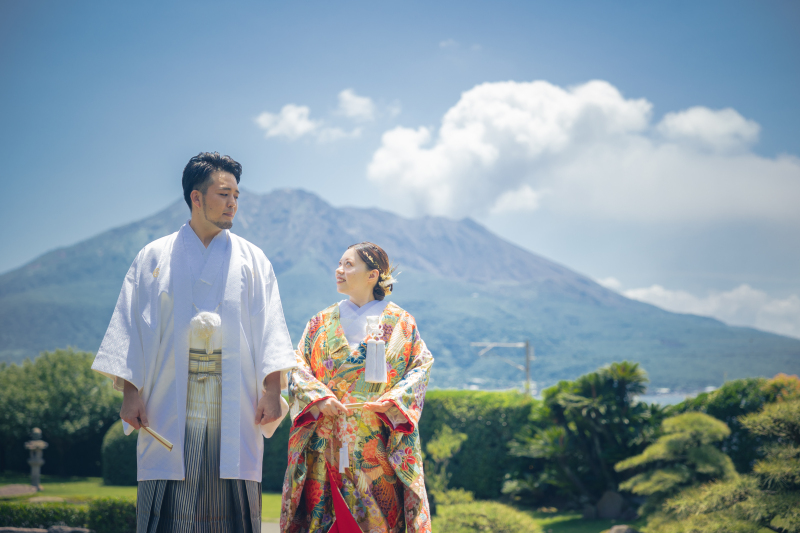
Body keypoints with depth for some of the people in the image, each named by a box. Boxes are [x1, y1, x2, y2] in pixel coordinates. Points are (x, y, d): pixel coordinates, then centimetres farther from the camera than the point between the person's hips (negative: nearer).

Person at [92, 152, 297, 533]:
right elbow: (132, 327, 7)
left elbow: (270, 328, 4)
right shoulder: (154, 258, 10)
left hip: (234, 410, 1)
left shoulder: (252, 260, 12)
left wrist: (272, 390, -8)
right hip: (171, 408, -1)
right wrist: (130, 393, -3)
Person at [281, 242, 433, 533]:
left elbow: (421, 366, 3)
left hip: (379, 442, -2)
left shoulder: (399, 323, 7)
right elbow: (298, 367, 8)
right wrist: (318, 397, -10)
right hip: (329, 441, 2)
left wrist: (393, 400, -12)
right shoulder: (322, 322, 13)